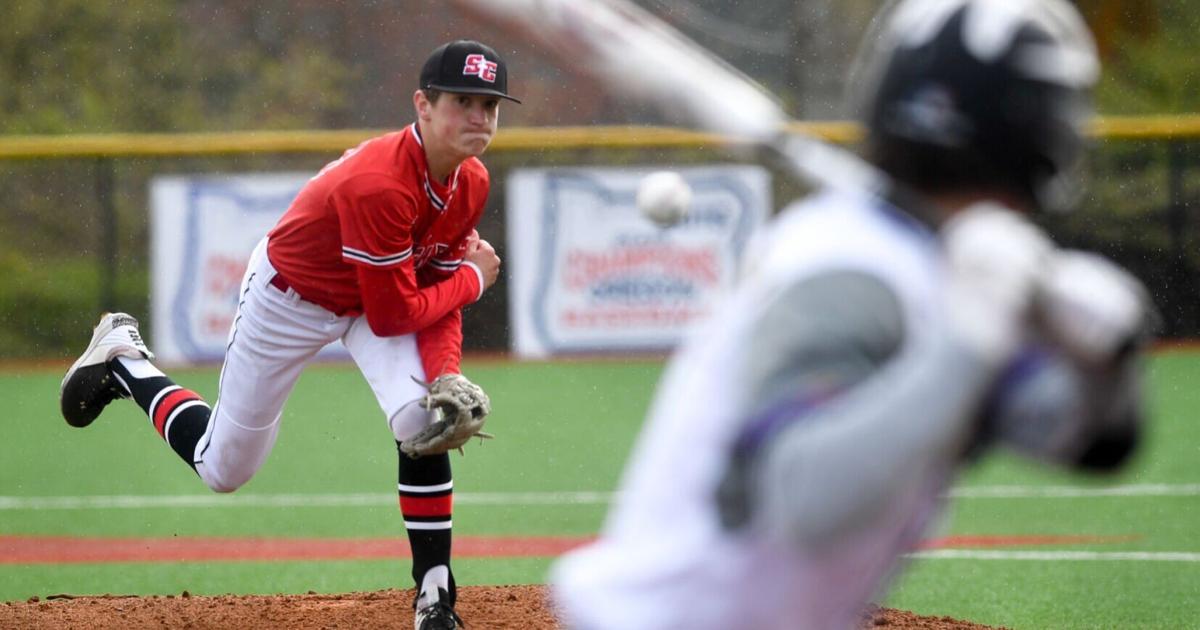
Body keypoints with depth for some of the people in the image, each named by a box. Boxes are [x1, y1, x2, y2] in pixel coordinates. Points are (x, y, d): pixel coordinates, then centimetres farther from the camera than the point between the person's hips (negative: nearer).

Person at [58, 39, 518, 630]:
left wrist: (446, 376, -24)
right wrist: (474, 278, -17)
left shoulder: (472, 183, -14)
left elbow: (436, 293, -6)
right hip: (291, 296, -5)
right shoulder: (380, 182, -39)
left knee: (425, 420, -22)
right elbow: (392, 316, -32)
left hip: (375, 295, 5)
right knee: (222, 467, 10)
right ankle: (122, 357, 34)